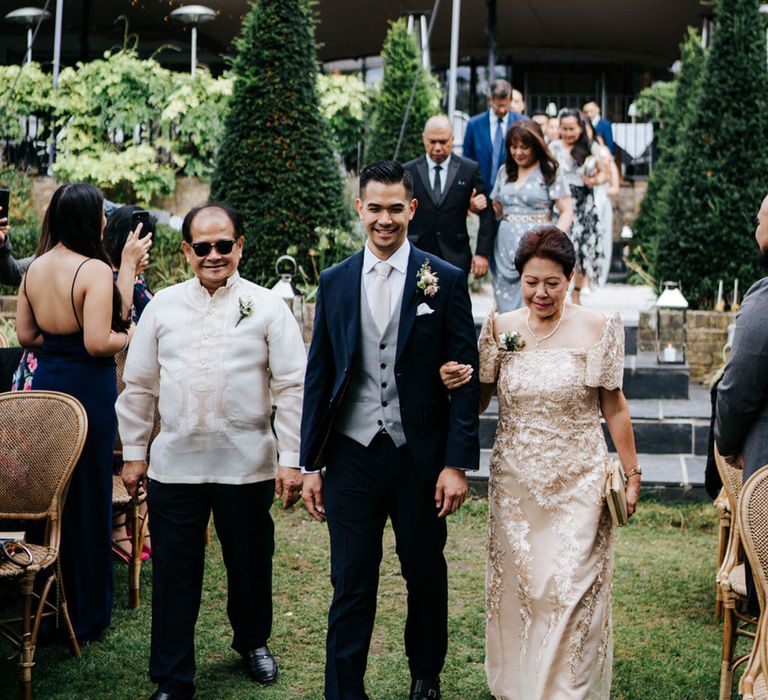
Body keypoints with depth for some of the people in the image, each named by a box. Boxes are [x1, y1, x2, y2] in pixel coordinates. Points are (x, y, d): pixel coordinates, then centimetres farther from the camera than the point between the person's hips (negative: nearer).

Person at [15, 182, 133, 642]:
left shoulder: (35, 268, 5)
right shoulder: (94, 270, -17)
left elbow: (26, 334, 11)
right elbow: (98, 342, -22)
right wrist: (127, 337, -3)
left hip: (46, 381, 7)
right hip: (88, 387, -7)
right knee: (88, 496, 4)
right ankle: (87, 613, 14)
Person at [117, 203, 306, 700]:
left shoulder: (268, 307, -2)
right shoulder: (162, 307, 4)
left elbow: (293, 388, -3)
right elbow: (139, 386, 10)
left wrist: (291, 460, -7)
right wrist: (134, 452, 9)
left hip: (247, 466, -1)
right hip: (174, 466, 1)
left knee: (251, 566, 15)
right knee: (174, 575, 5)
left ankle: (253, 642, 41)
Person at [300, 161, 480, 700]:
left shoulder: (446, 281, -3)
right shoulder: (335, 282, 5)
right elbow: (318, 376, 7)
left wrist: (458, 463, -10)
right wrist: (311, 463, 4)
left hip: (420, 457, -1)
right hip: (352, 456, 1)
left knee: (426, 577, 15)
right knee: (351, 586, 3)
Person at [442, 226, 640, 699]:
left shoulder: (597, 329, -5)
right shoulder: (500, 328, 2)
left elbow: (614, 407, 1)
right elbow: (479, 400, 8)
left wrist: (632, 474, 2)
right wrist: (456, 382, -13)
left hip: (578, 482, -3)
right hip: (515, 481, 3)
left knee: (571, 588, -5)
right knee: (516, 586, 10)